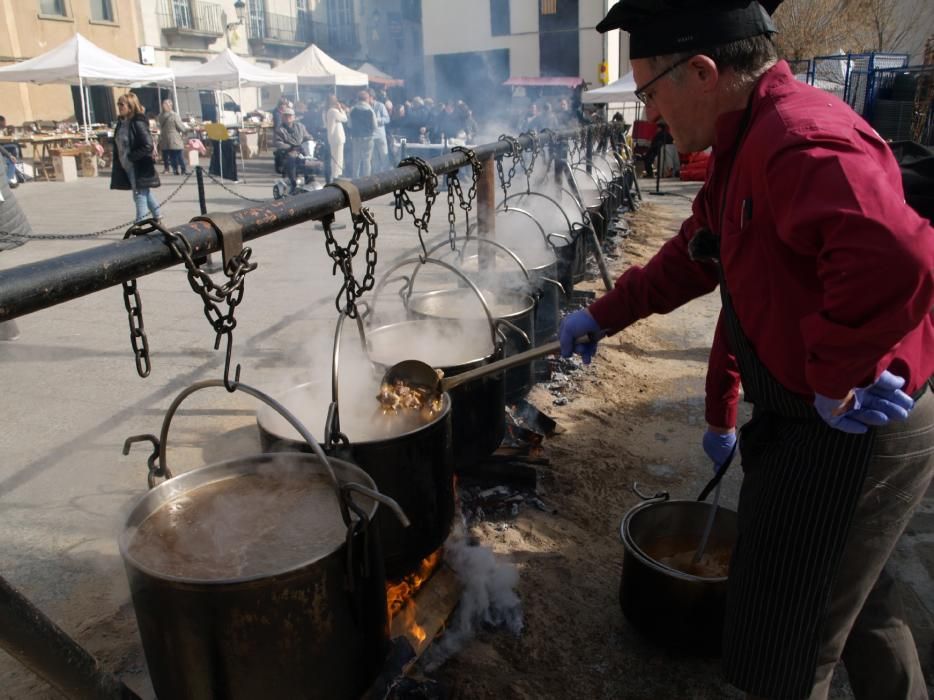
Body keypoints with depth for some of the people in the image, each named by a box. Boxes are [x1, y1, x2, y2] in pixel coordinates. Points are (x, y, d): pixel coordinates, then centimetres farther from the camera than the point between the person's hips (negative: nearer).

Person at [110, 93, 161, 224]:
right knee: (145, 193, 18)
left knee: (140, 194, -3)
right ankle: (157, 217, 30)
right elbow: (118, 144, 18)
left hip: (139, 167, -9)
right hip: (128, 167, 9)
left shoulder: (138, 123, -16)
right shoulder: (121, 122, 9)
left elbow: (148, 146, -22)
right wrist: (119, 161, 9)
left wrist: (131, 157, -20)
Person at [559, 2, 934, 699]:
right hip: (799, 422, 10)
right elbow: (692, 258, 18)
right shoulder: (746, 146, 8)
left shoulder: (801, 139, -27)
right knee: (860, 604, 31)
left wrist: (835, 379, -30)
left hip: (852, 434, -10)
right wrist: (603, 316, 19)